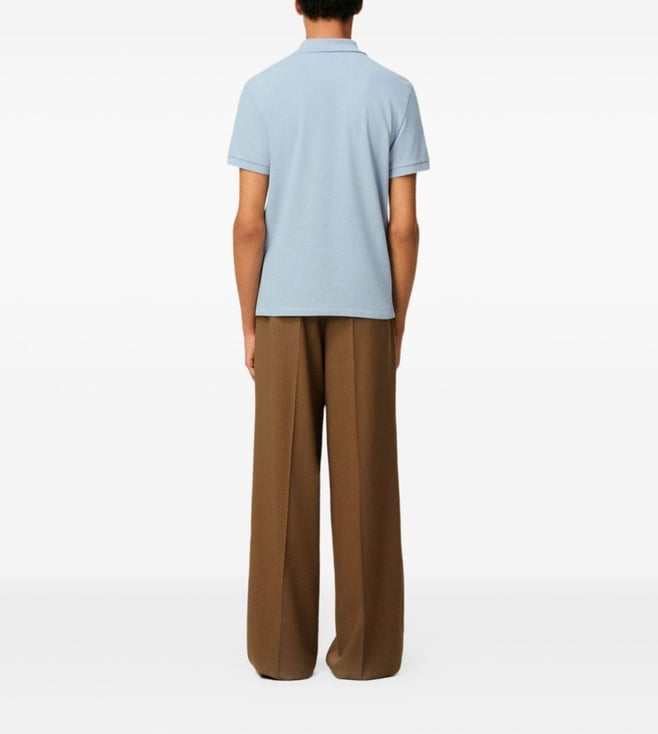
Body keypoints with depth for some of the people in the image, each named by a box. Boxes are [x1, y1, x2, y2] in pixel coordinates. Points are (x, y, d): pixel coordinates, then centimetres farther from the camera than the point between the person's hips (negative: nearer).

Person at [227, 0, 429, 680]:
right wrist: (397, 324, 7)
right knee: (364, 482, 5)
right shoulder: (394, 91, 0)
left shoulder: (262, 90, -2)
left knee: (283, 483, 4)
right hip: (365, 310, 0)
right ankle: (366, 648, 10)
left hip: (285, 310, 0)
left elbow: (249, 222, -5)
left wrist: (249, 325, 4)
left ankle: (282, 648, 9)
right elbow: (404, 224, -2)